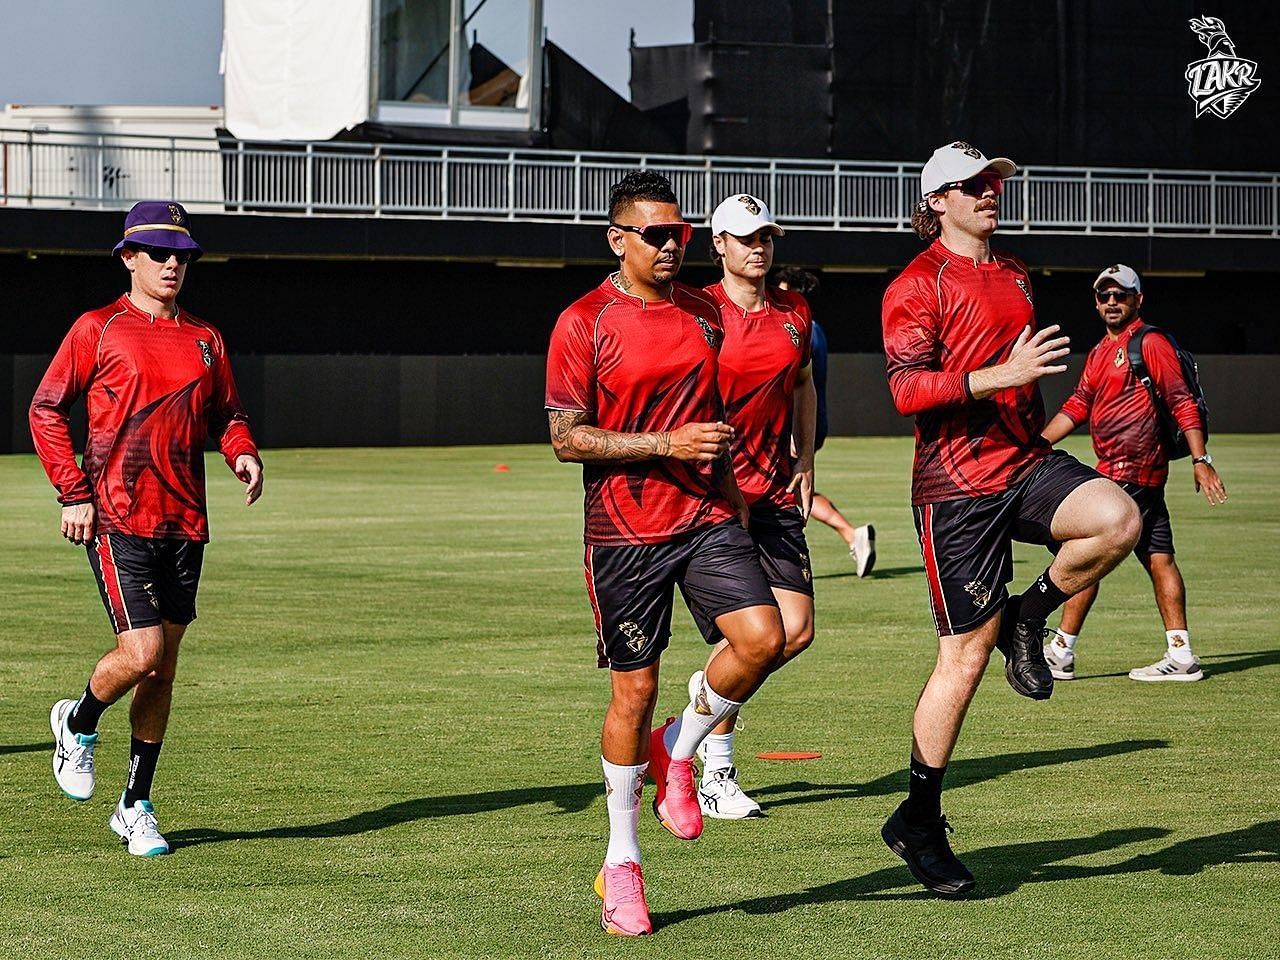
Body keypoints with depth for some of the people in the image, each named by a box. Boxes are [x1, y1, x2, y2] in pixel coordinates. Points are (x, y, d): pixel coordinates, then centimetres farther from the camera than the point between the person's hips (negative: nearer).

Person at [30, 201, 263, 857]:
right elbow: (46, 410, -1)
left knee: (163, 669, 7)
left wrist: (243, 454, -2)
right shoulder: (97, 329, -1)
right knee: (140, 654, -16)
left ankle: (135, 807, 19)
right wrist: (73, 493, -8)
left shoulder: (204, 340, 14)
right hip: (116, 520, -5)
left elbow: (225, 415, 20)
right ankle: (77, 724, 17)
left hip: (185, 525, 5)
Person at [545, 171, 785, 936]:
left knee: (763, 637, -17)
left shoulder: (705, 311, 11)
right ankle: (622, 861, 15)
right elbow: (566, 439, -9)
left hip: (707, 515, 4)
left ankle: (678, 750, 12)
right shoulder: (584, 324, -6)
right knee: (635, 690, 0)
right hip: (625, 530, -4)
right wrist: (667, 446, -17)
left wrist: (731, 491, 19)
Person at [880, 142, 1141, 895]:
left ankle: (1028, 618, 1)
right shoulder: (917, 286, -6)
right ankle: (919, 823, 10)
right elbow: (907, 389, -17)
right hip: (958, 486, -6)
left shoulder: (1015, 276, 18)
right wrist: (1001, 375, -25)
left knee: (1120, 520, -26)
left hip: (1027, 464, 6)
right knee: (965, 655, -4)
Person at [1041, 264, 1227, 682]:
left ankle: (1060, 653, -2)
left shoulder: (1149, 342, -8)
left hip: (1128, 470, -9)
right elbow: (1076, 408, 19)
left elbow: (1182, 401, -12)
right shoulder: (1100, 352, 19)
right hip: (1145, 473, 9)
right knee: (1158, 558, 6)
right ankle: (1180, 657, 6)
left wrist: (1200, 460, -18)